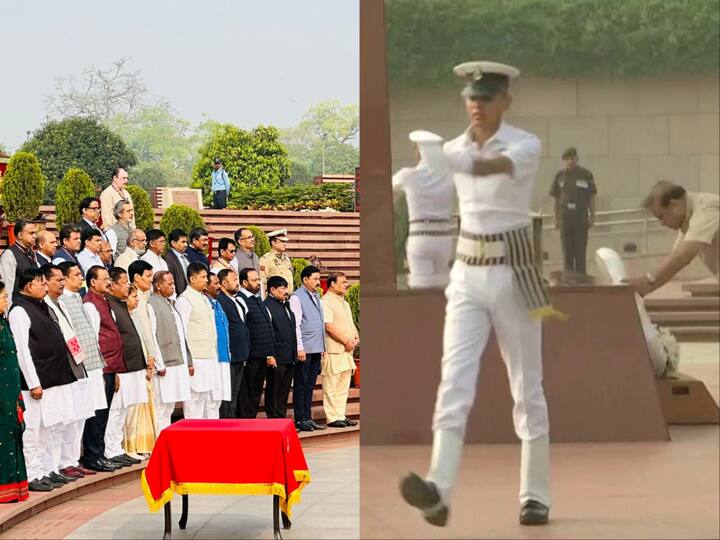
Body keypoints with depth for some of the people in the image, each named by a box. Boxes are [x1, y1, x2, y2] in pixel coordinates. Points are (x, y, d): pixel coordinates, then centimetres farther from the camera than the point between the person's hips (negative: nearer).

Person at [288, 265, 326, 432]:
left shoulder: (316, 296, 16)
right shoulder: (297, 297, -8)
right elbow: (296, 325, -13)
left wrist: (323, 347, 16)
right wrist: (300, 348, -17)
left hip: (317, 349, 8)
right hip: (305, 349, -8)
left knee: (310, 385, 11)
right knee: (301, 385, -1)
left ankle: (308, 417, 16)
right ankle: (300, 419, 2)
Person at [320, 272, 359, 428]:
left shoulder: (344, 303, 20)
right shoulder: (326, 302, -10)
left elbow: (351, 323, 23)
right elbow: (329, 326, -18)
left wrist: (356, 338, 3)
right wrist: (346, 342, -15)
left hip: (347, 351, 9)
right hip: (333, 351, -9)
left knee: (343, 386, 12)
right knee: (331, 386, -4)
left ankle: (340, 415, 18)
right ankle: (332, 418, -2)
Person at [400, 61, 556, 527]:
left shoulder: (526, 146, -10)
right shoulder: (455, 148, 7)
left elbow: (496, 167, -33)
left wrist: (458, 161, -52)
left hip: (513, 274, -4)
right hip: (467, 277, 4)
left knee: (527, 388, 4)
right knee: (455, 379, -13)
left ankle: (536, 496, 17)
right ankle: (439, 490, -28)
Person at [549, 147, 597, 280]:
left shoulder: (586, 175, 1)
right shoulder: (560, 176, 6)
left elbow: (591, 197, 3)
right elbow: (556, 198, 9)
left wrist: (592, 216, -1)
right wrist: (556, 218, 6)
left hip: (581, 216, -2)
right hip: (565, 216, 2)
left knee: (580, 248, 0)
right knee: (567, 248, 5)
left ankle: (580, 273, 5)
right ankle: (568, 273, 12)